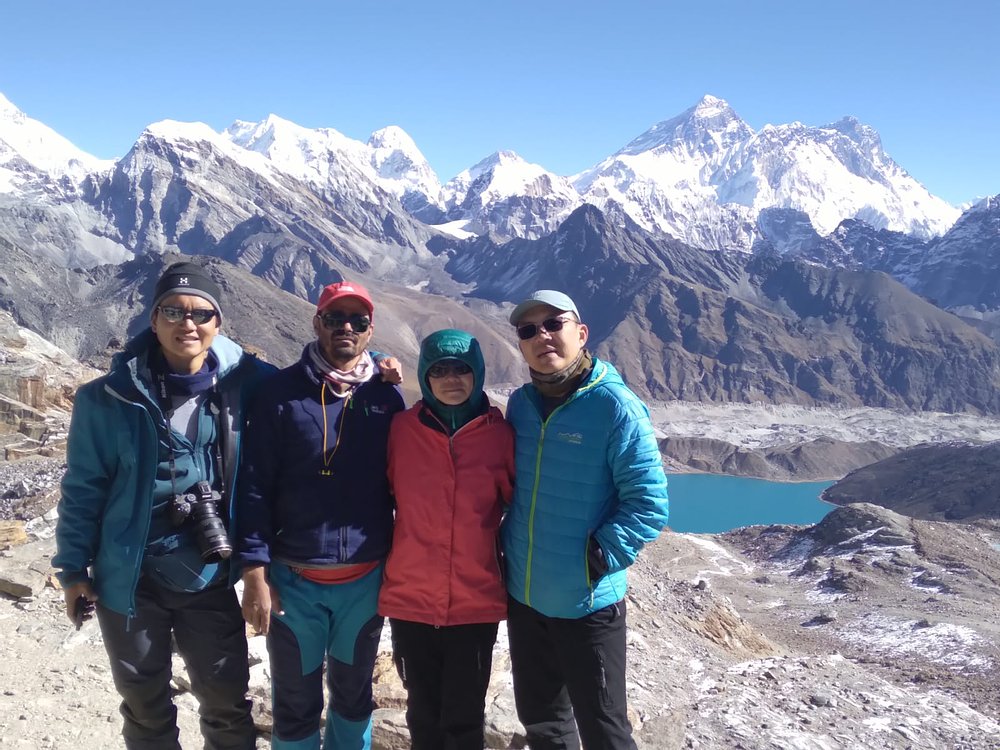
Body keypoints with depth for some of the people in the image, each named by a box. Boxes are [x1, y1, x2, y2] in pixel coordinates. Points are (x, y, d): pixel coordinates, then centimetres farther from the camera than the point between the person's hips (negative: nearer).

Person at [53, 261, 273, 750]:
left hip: (211, 579, 1)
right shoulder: (109, 399, -11)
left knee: (228, 704, 15)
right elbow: (83, 489, -4)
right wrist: (73, 568, -2)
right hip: (131, 582, 0)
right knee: (146, 709, 20)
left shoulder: (242, 387, -8)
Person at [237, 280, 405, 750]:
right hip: (294, 579, -2)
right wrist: (255, 571, -10)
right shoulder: (282, 391, -6)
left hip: (366, 579, 2)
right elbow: (255, 486, -7)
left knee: (354, 692, 20)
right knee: (295, 703, 13)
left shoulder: (387, 395, 1)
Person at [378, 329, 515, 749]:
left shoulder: (499, 434, -4)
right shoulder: (402, 429, -2)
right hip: (410, 599, 1)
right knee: (424, 714, 15)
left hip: (475, 601, -1)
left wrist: (510, 562, 4)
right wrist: (386, 562, 10)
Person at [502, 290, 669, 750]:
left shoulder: (615, 405, -16)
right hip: (523, 596, 6)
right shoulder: (520, 403, 2)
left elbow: (649, 503, -16)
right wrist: (505, 543, 4)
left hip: (587, 603, -6)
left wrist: (600, 558, -20)